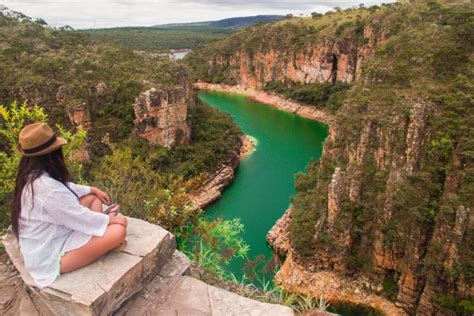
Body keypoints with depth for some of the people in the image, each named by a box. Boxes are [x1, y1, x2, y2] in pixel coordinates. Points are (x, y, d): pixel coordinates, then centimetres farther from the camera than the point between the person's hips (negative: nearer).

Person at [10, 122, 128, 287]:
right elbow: (82, 218, -25)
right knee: (119, 230, -20)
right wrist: (111, 219, -10)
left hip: (50, 236, 10)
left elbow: (65, 188, 15)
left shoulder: (31, 176, -3)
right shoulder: (48, 188, -33)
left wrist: (93, 189, 12)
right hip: (51, 255, -10)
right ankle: (106, 243, 13)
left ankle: (99, 239, 6)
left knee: (92, 198, 11)